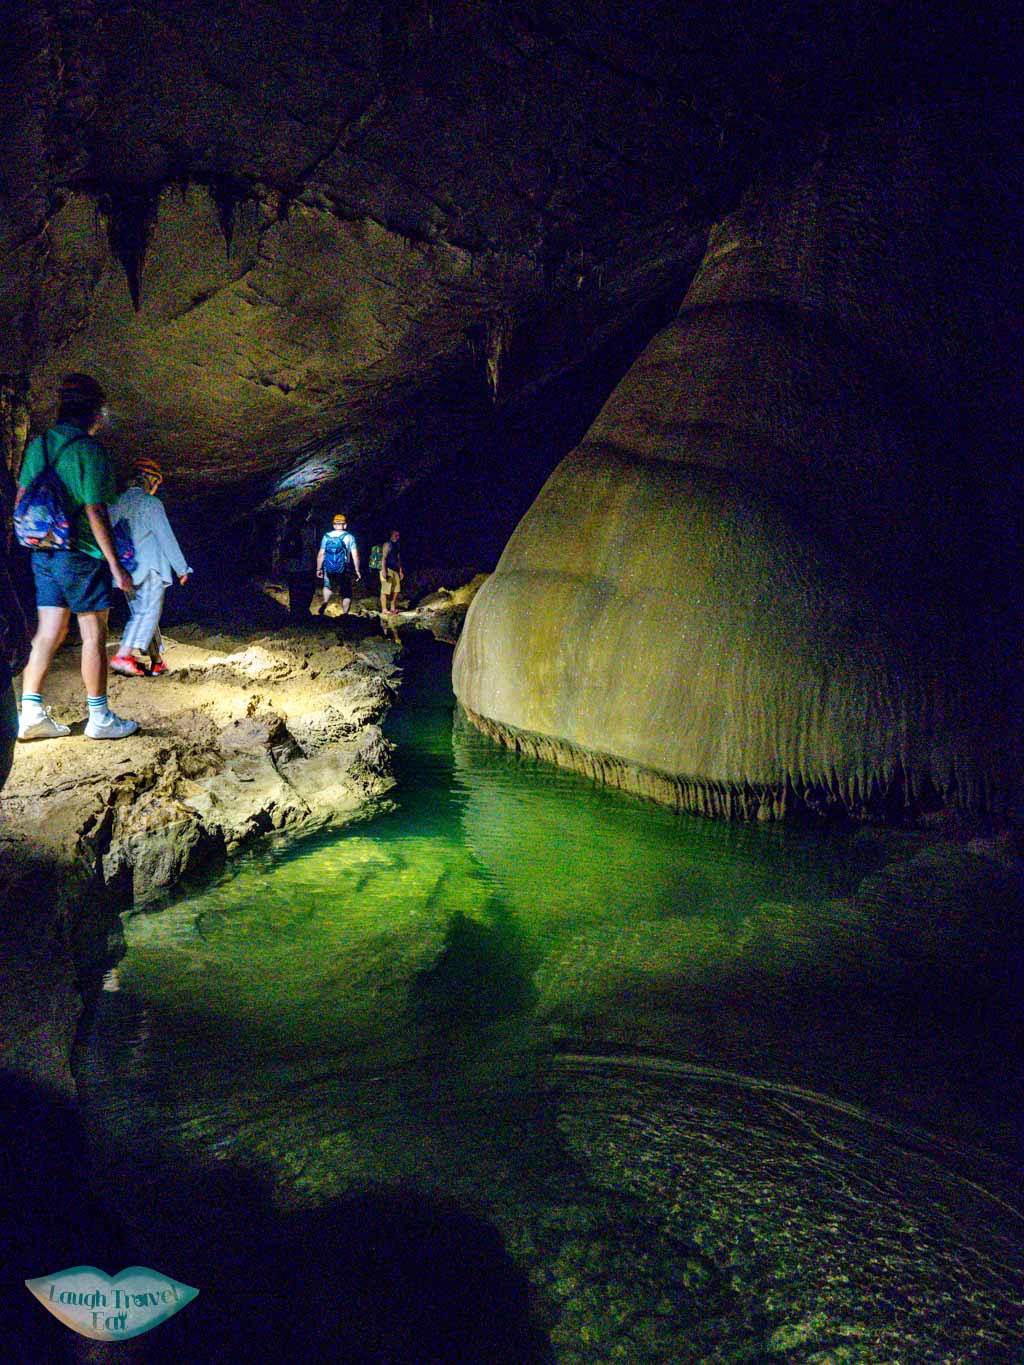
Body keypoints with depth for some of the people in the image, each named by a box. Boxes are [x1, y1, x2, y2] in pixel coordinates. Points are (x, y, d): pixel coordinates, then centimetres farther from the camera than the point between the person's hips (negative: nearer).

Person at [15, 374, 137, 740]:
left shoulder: (38, 445, 9)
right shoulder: (88, 449, -12)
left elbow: (21, 500, 12)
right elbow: (95, 511, -16)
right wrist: (115, 564, -14)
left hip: (44, 554, 7)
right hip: (82, 556, -7)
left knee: (48, 633, 10)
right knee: (94, 635, 1)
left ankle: (30, 714, 9)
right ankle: (99, 718, 8)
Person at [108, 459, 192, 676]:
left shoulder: (116, 503, 11)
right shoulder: (151, 503, -7)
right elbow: (167, 537, -8)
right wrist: (181, 568, -3)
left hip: (125, 570, 7)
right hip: (149, 568, -7)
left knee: (140, 612, 13)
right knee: (148, 612, -10)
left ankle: (157, 662, 19)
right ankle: (123, 655, -26)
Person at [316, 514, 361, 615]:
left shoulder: (327, 536, 3)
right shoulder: (349, 537, -1)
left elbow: (321, 554, 3)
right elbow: (355, 555, -6)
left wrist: (319, 569, 12)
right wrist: (357, 570, 0)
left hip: (328, 569, 2)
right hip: (344, 570, -2)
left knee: (328, 587, 28)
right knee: (346, 593, 8)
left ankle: (325, 604, 8)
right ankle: (344, 614, 2)